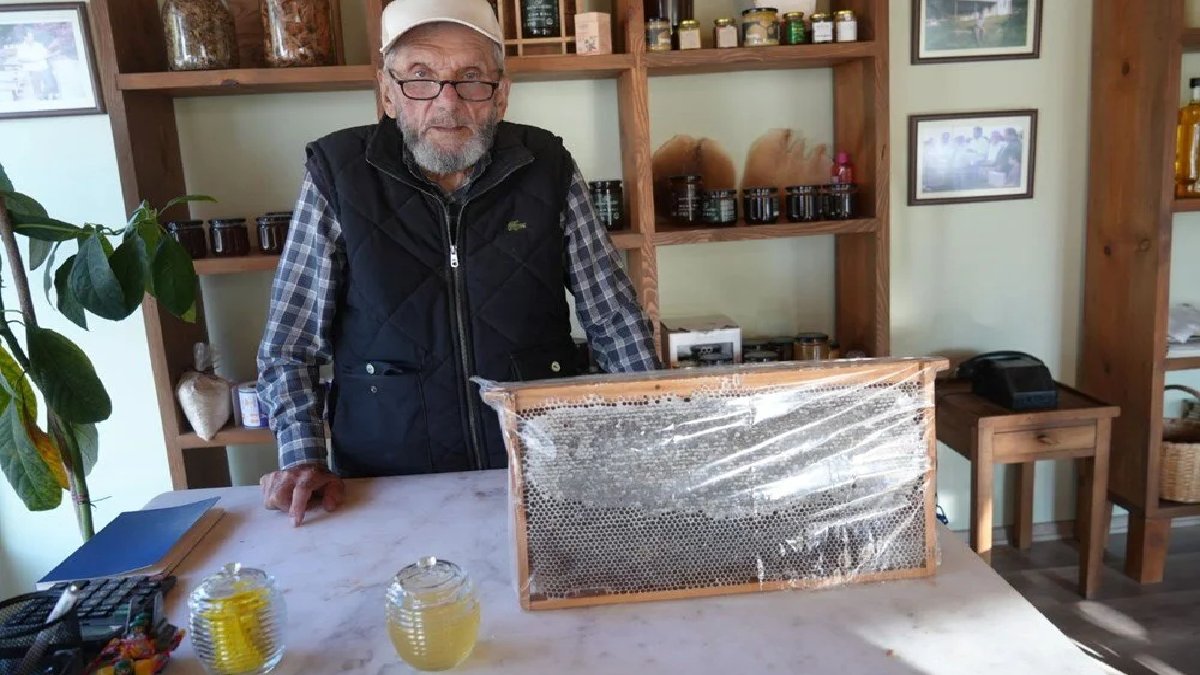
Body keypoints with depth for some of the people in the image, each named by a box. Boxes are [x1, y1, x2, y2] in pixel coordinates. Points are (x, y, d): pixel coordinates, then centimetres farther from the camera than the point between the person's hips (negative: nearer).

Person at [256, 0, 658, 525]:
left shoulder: (548, 168, 0)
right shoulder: (338, 174, -4)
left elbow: (615, 319, 3)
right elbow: (290, 343, 1)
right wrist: (302, 459, -8)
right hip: (390, 487, 0)